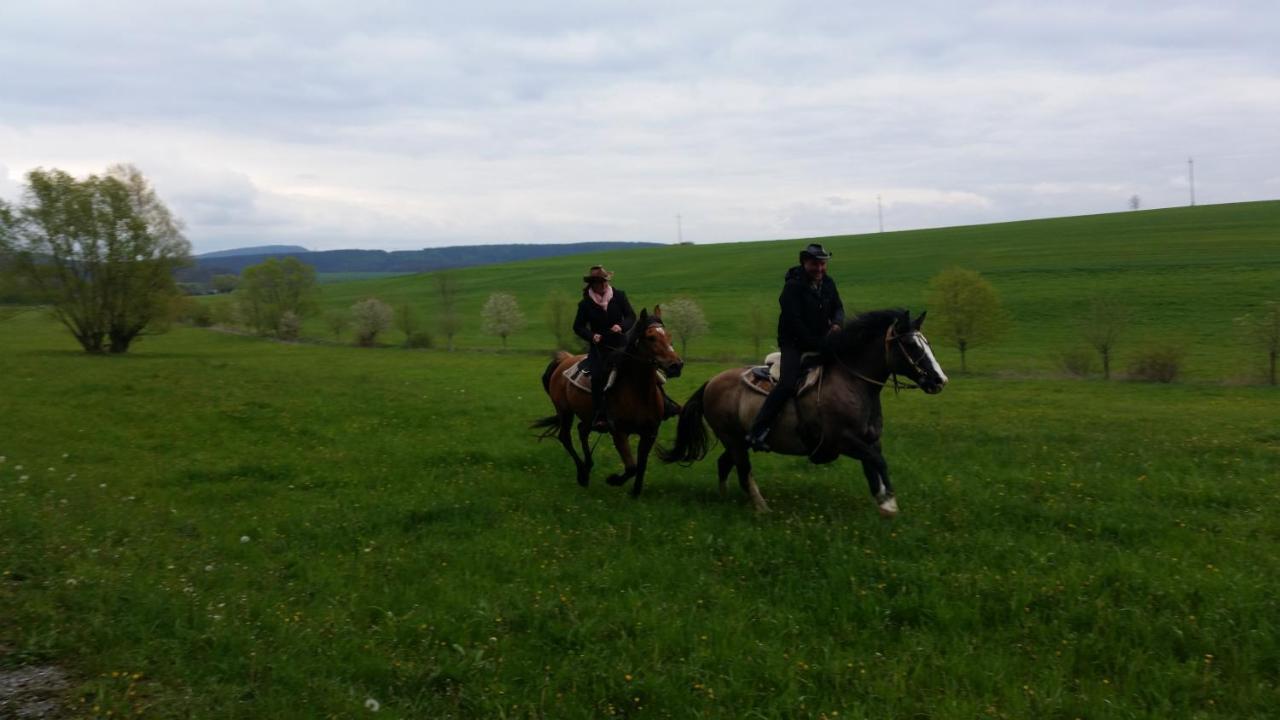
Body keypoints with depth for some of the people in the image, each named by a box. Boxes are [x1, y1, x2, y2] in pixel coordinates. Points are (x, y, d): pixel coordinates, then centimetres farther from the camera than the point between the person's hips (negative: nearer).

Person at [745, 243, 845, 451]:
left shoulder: (828, 283, 5)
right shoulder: (793, 287, -15)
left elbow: (838, 307, 14)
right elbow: (795, 322, -20)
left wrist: (837, 323, -11)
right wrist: (818, 345, -20)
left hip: (820, 342, 7)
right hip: (794, 343, -7)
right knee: (788, 384, -26)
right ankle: (757, 431, -26)